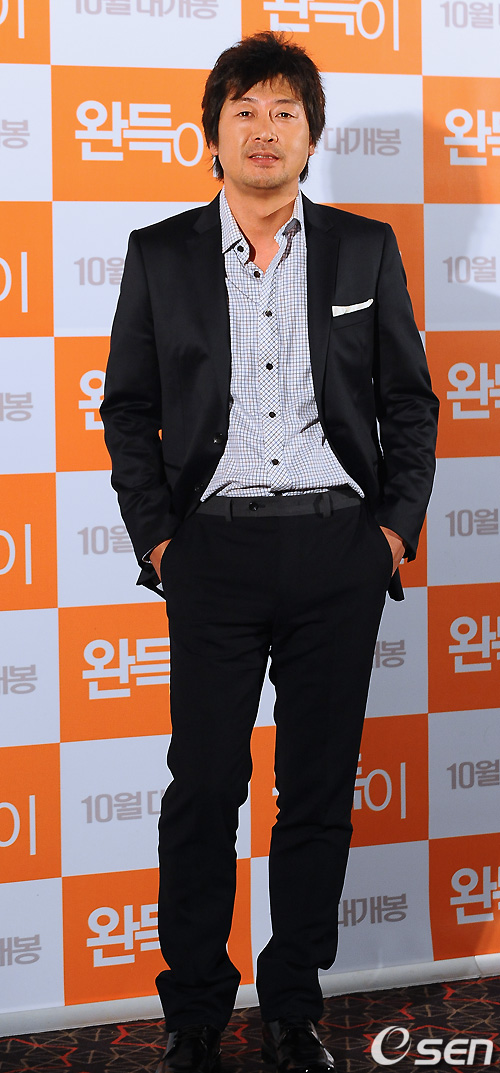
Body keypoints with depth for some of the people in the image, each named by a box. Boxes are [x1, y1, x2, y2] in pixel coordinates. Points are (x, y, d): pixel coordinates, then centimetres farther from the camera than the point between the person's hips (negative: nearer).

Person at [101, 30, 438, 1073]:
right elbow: (129, 408, 8)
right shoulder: (161, 255, 6)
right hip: (215, 548, -1)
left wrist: (397, 522, 2)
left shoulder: (366, 249, 8)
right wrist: (156, 536, 1)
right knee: (203, 788, 0)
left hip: (341, 550, 1)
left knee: (321, 786, 6)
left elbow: (410, 399, 10)